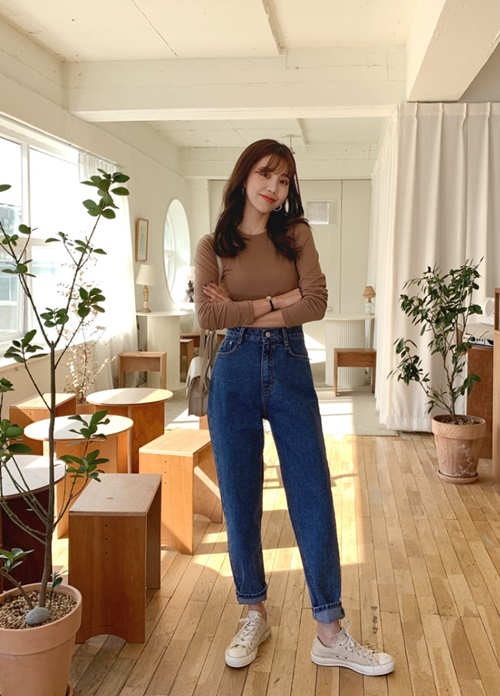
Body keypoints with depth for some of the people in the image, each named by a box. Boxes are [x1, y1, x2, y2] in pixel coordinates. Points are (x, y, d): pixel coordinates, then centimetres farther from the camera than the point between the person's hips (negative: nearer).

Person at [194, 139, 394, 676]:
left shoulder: (296, 235, 7)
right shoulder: (212, 246, 5)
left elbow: (316, 303, -7)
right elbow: (207, 315, -10)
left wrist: (243, 310, -10)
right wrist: (277, 301, -10)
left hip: (290, 369, 0)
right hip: (235, 373, 0)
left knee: (314, 501, 0)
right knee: (239, 502, 7)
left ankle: (330, 634, 12)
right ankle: (255, 615, 27)